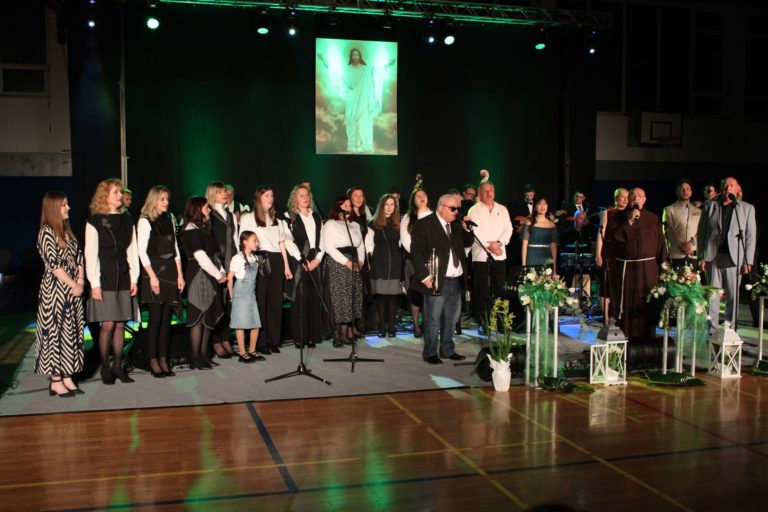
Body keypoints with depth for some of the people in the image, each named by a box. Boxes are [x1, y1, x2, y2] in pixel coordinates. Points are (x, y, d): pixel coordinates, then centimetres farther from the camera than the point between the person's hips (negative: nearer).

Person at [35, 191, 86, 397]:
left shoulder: (67, 231, 14)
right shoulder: (47, 232, -8)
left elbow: (78, 257, 12)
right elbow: (54, 264, -14)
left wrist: (81, 281, -3)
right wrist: (74, 285, -12)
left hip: (73, 290, 8)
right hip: (55, 290, -7)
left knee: (71, 333, 8)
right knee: (55, 331, -2)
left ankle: (67, 378, 14)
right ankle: (55, 381, 4)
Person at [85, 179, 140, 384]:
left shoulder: (127, 220, 11)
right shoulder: (94, 221, -2)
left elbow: (132, 251, 11)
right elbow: (91, 254, -5)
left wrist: (134, 278, 5)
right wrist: (95, 284, -10)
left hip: (124, 279, 4)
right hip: (104, 280, -4)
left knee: (120, 324, 5)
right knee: (107, 325, -4)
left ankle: (118, 366, 14)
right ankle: (105, 367, 10)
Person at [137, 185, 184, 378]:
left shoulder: (169, 220, 14)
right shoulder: (145, 221, -4)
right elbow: (142, 252, -9)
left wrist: (180, 275, 8)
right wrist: (152, 276, -14)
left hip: (170, 272, 6)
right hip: (154, 273, -5)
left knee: (167, 319, 5)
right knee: (155, 319, -5)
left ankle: (164, 359, 12)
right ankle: (153, 361, 4)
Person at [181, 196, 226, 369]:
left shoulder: (204, 228, 19)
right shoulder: (191, 230, -9)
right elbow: (201, 257, -15)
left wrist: (222, 272, 5)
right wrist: (218, 275, -10)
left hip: (210, 277, 9)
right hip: (199, 276, -9)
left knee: (210, 316, 8)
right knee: (199, 317, -7)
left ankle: (204, 354, 14)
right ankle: (195, 358, -2)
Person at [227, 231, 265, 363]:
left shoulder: (254, 258, 9)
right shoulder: (238, 258, -11)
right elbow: (230, 278, -9)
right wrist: (232, 296, -2)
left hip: (251, 295, 7)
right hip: (240, 295, -7)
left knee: (256, 325, 7)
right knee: (241, 325, -1)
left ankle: (252, 351, 20)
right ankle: (243, 354, 6)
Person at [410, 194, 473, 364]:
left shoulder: (456, 225, 13)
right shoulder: (423, 224, -8)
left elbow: (467, 243, 20)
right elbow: (416, 252, -12)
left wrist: (466, 229, 2)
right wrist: (424, 276, -17)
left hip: (456, 281, 7)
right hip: (437, 281, -7)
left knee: (452, 318, 15)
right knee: (433, 320, 1)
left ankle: (447, 350, 28)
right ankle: (430, 353, 14)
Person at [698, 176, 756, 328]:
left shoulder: (747, 208, 7)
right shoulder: (710, 205, 10)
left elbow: (751, 236, 5)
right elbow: (702, 232, 8)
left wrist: (748, 261, -2)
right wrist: (702, 257, 2)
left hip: (734, 258, -1)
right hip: (713, 257, 1)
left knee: (733, 297, 2)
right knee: (712, 296, 1)